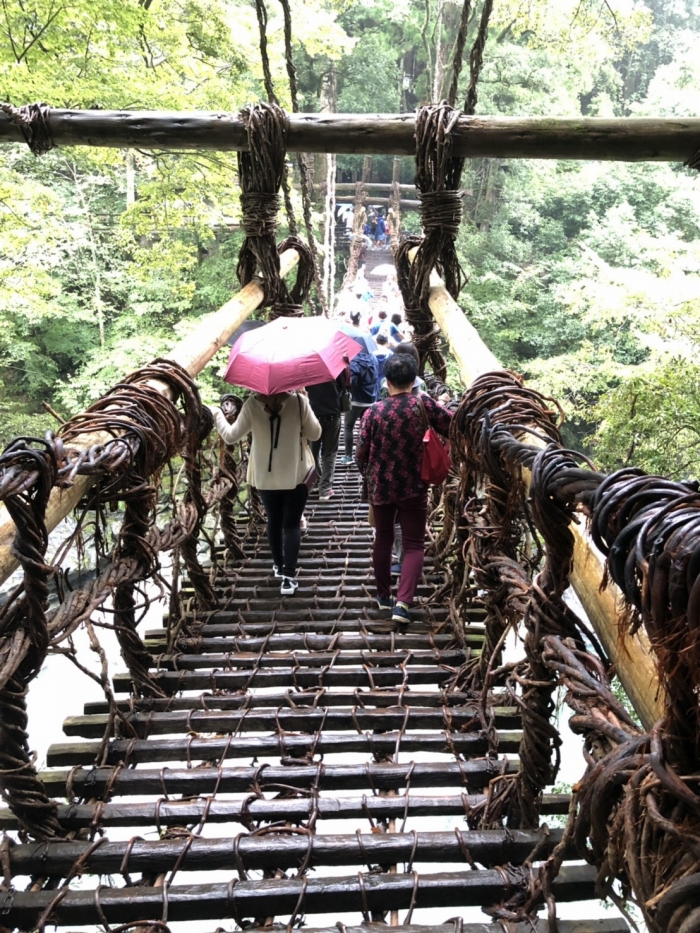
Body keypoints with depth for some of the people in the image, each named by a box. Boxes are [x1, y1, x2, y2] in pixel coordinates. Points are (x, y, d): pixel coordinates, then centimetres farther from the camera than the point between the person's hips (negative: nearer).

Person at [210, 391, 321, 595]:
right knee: (292, 524, 4)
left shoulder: (251, 404, -10)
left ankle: (279, 565, 33)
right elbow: (315, 434, -3)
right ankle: (289, 575, -3)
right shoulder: (299, 401, -13)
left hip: (266, 476, 2)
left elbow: (230, 436, -3)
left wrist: (216, 414, 12)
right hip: (296, 475, -2)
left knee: (274, 521, 19)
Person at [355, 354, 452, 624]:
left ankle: (383, 596, 30)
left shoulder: (373, 412, -8)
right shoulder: (423, 404, -11)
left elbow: (361, 453, -4)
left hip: (380, 487, 2)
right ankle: (403, 603, -8)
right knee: (414, 544, 5)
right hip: (413, 487, -2)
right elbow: (452, 427, -3)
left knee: (383, 540, 17)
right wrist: (440, 407, 16)